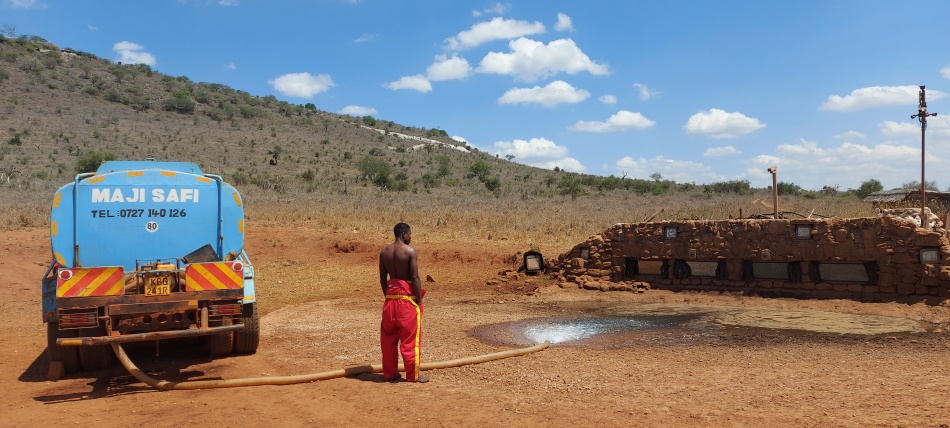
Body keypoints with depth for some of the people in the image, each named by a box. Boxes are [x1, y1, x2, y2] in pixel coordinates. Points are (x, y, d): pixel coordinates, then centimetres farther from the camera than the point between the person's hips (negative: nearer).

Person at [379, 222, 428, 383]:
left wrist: (388, 296, 17)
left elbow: (382, 278, 8)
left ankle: (389, 373, 20)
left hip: (391, 296, 6)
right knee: (410, 338, 3)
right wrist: (419, 300, -8)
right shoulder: (410, 251, -12)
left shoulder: (384, 252, 5)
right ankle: (413, 375, 9)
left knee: (388, 336, 13)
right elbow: (415, 278, -15)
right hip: (407, 297, -6)